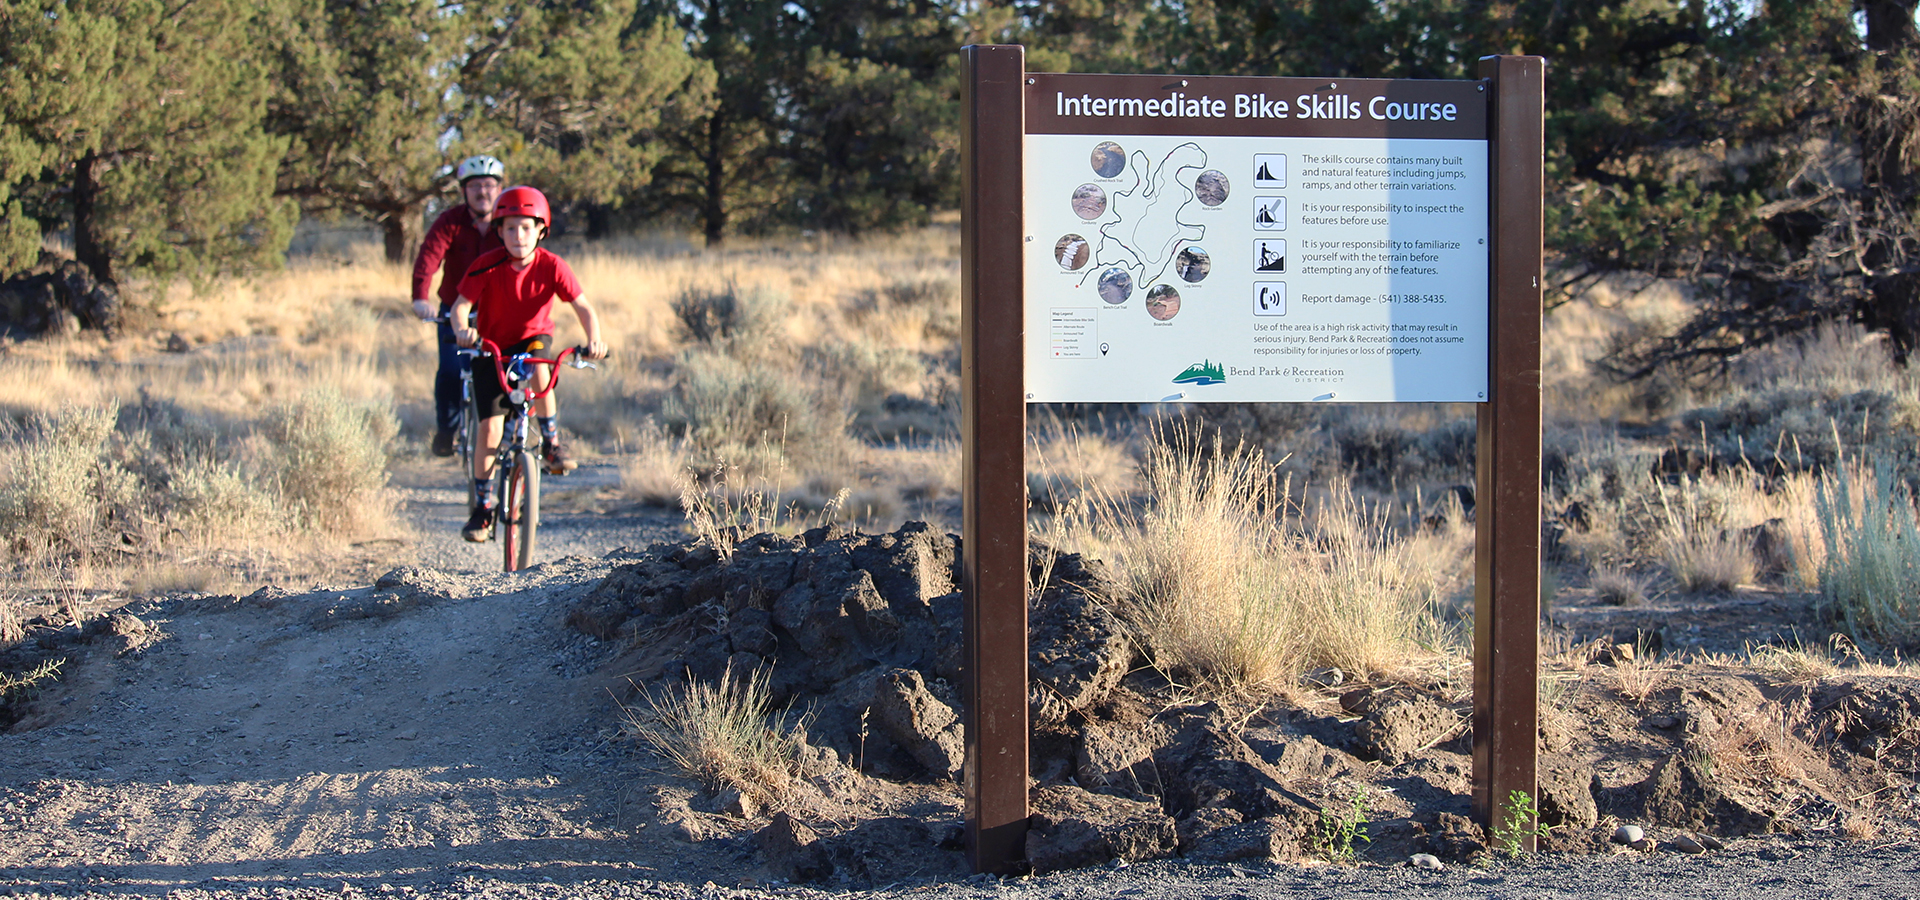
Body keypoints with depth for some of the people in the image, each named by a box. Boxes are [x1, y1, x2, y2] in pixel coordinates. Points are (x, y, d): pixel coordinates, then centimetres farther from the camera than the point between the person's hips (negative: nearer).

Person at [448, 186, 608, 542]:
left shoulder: (551, 266, -17)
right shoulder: (487, 266, -18)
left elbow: (583, 308, -20)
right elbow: (461, 304, -22)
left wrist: (594, 340, -39)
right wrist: (462, 330, -45)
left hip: (534, 340, 0)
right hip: (491, 348, 0)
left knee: (539, 367, -36)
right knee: (489, 424, -10)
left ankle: (551, 444, -15)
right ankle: (483, 506, 2)